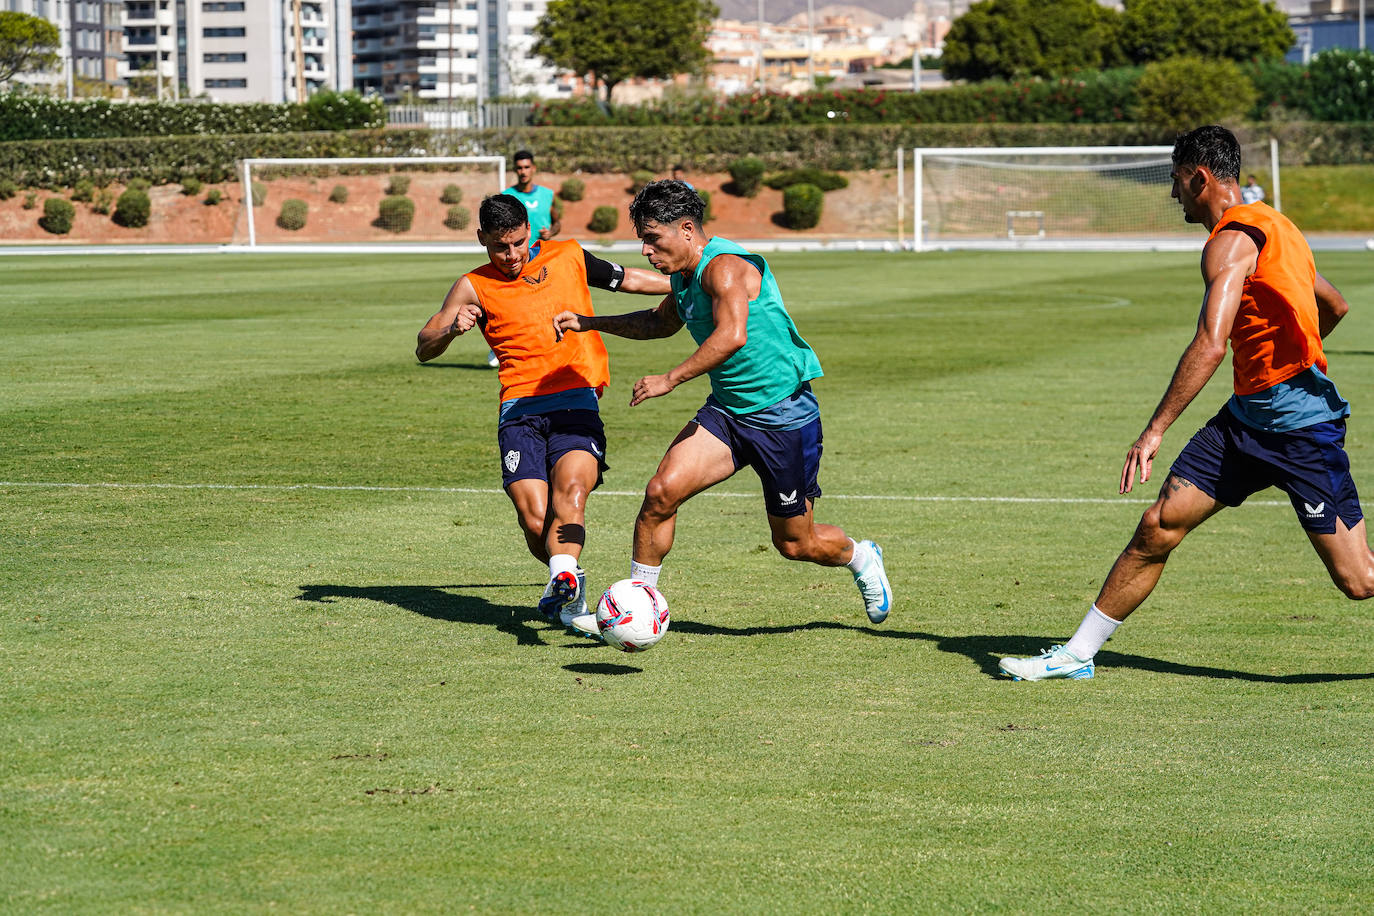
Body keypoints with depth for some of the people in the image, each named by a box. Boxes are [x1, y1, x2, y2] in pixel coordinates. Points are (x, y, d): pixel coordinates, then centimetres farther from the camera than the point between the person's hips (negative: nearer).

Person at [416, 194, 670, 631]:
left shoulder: (568, 256, 14)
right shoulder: (475, 287, 9)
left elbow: (627, 279, 29)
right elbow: (424, 350, 6)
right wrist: (451, 329, -15)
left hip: (577, 403, 0)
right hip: (520, 411, 0)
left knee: (571, 488, -28)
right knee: (535, 524, -14)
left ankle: (562, 584, -46)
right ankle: (570, 587, 13)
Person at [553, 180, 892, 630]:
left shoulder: (724, 267, -22)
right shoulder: (684, 276, 7)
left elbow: (731, 336, -39)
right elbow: (660, 323, 28)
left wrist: (670, 379, -35)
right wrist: (589, 322, 20)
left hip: (784, 415, -8)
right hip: (726, 409, 8)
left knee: (796, 544, 6)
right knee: (661, 491, -14)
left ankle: (860, 558, 38)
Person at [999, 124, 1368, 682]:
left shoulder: (1232, 240, -17)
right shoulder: (1267, 226, 13)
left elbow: (1210, 346, -29)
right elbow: (1335, 306, 25)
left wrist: (1154, 431, -30)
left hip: (1301, 427, -10)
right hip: (1246, 416, 10)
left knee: (1356, 579, -6)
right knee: (1158, 527, 3)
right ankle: (1077, 655, 8)